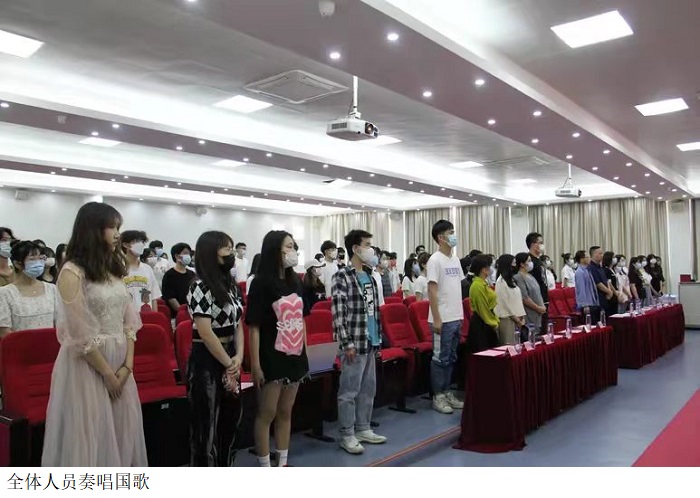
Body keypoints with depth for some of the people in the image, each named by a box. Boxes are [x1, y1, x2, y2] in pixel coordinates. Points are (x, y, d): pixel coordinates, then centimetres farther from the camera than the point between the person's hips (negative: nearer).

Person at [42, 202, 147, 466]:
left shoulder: (114, 269, 10)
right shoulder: (72, 272, -12)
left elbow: (128, 321, 8)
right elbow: (79, 335, -16)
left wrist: (127, 365, -2)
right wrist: (108, 374, -11)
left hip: (120, 364, 7)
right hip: (87, 365, -7)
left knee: (122, 434, 14)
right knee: (90, 437, 4)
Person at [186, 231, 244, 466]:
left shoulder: (231, 285, 10)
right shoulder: (200, 287, -14)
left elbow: (237, 324, 10)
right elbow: (205, 332, -18)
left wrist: (238, 357, -5)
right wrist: (229, 363, -11)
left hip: (230, 360, 8)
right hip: (207, 361, -8)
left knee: (230, 420, 17)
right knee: (206, 425, 4)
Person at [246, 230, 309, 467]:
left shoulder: (295, 281, 7)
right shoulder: (261, 283, -11)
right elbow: (254, 327, -13)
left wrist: (304, 354, 12)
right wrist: (255, 364, -16)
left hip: (294, 357, 6)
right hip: (271, 358, -6)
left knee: (285, 413, 15)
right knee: (267, 414, 6)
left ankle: (283, 464, 26)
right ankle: (265, 468, 18)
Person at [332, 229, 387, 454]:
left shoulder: (369, 276, 11)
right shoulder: (342, 276, -12)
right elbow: (338, 313, -16)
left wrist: (378, 337, 15)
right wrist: (347, 343, -18)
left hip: (371, 342, 8)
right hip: (354, 343, -8)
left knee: (368, 389, 15)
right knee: (349, 391, 1)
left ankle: (363, 429, 27)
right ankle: (347, 435, 12)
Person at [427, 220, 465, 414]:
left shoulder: (455, 259, 13)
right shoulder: (435, 260, -12)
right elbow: (432, 290, -16)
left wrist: (461, 314, 14)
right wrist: (437, 319, -18)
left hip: (456, 318, 8)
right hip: (443, 319, -8)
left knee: (451, 358, 14)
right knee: (440, 358, 0)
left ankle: (447, 393, 23)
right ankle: (438, 396, 9)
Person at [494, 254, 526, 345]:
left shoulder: (511, 280, 15)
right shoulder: (501, 281, -10)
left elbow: (518, 300, 14)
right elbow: (505, 303, -14)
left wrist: (522, 317, 5)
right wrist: (516, 319, -12)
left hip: (516, 318, 8)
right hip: (507, 318, -8)